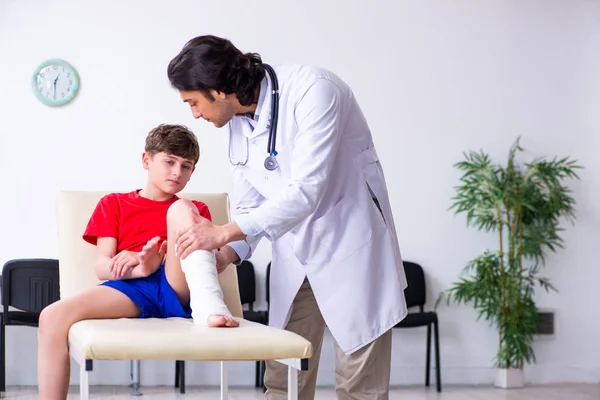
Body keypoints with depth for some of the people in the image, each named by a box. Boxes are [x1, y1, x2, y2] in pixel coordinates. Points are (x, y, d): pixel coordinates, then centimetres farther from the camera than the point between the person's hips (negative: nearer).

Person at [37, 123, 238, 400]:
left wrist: (158, 261, -9)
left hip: (178, 288, 0)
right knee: (53, 317, -25)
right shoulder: (113, 204, 26)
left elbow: (213, 261, 10)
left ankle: (208, 303, -37)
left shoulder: (197, 210, 27)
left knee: (179, 209, -20)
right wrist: (137, 268, -13)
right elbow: (102, 266, 12)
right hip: (131, 290, 1)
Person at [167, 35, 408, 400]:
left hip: (350, 244, -7)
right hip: (294, 254, 7)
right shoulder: (237, 122, 3)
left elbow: (306, 191, -27)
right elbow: (248, 207, 9)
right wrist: (221, 257, -8)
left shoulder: (312, 90, -21)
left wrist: (224, 233, -24)